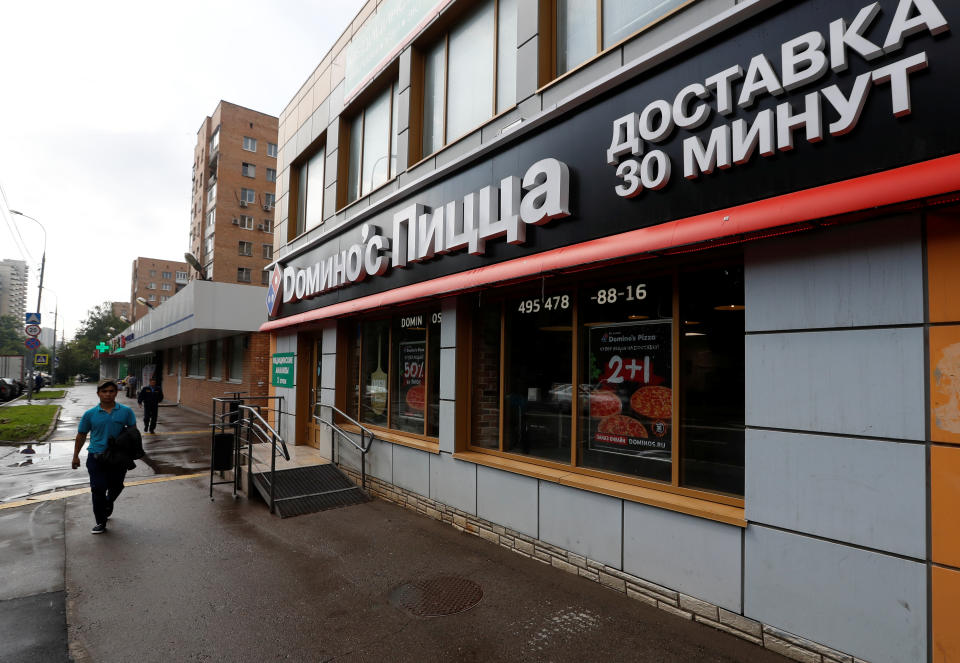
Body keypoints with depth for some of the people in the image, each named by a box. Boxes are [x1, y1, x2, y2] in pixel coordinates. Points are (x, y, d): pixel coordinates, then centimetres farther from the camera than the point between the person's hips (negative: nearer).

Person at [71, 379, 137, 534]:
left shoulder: (126, 412, -2)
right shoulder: (90, 414, 0)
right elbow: (81, 435, 10)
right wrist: (76, 456, 11)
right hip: (96, 457, -1)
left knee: (116, 487, 14)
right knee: (98, 489, -2)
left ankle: (108, 504, 47)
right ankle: (100, 522, 13)